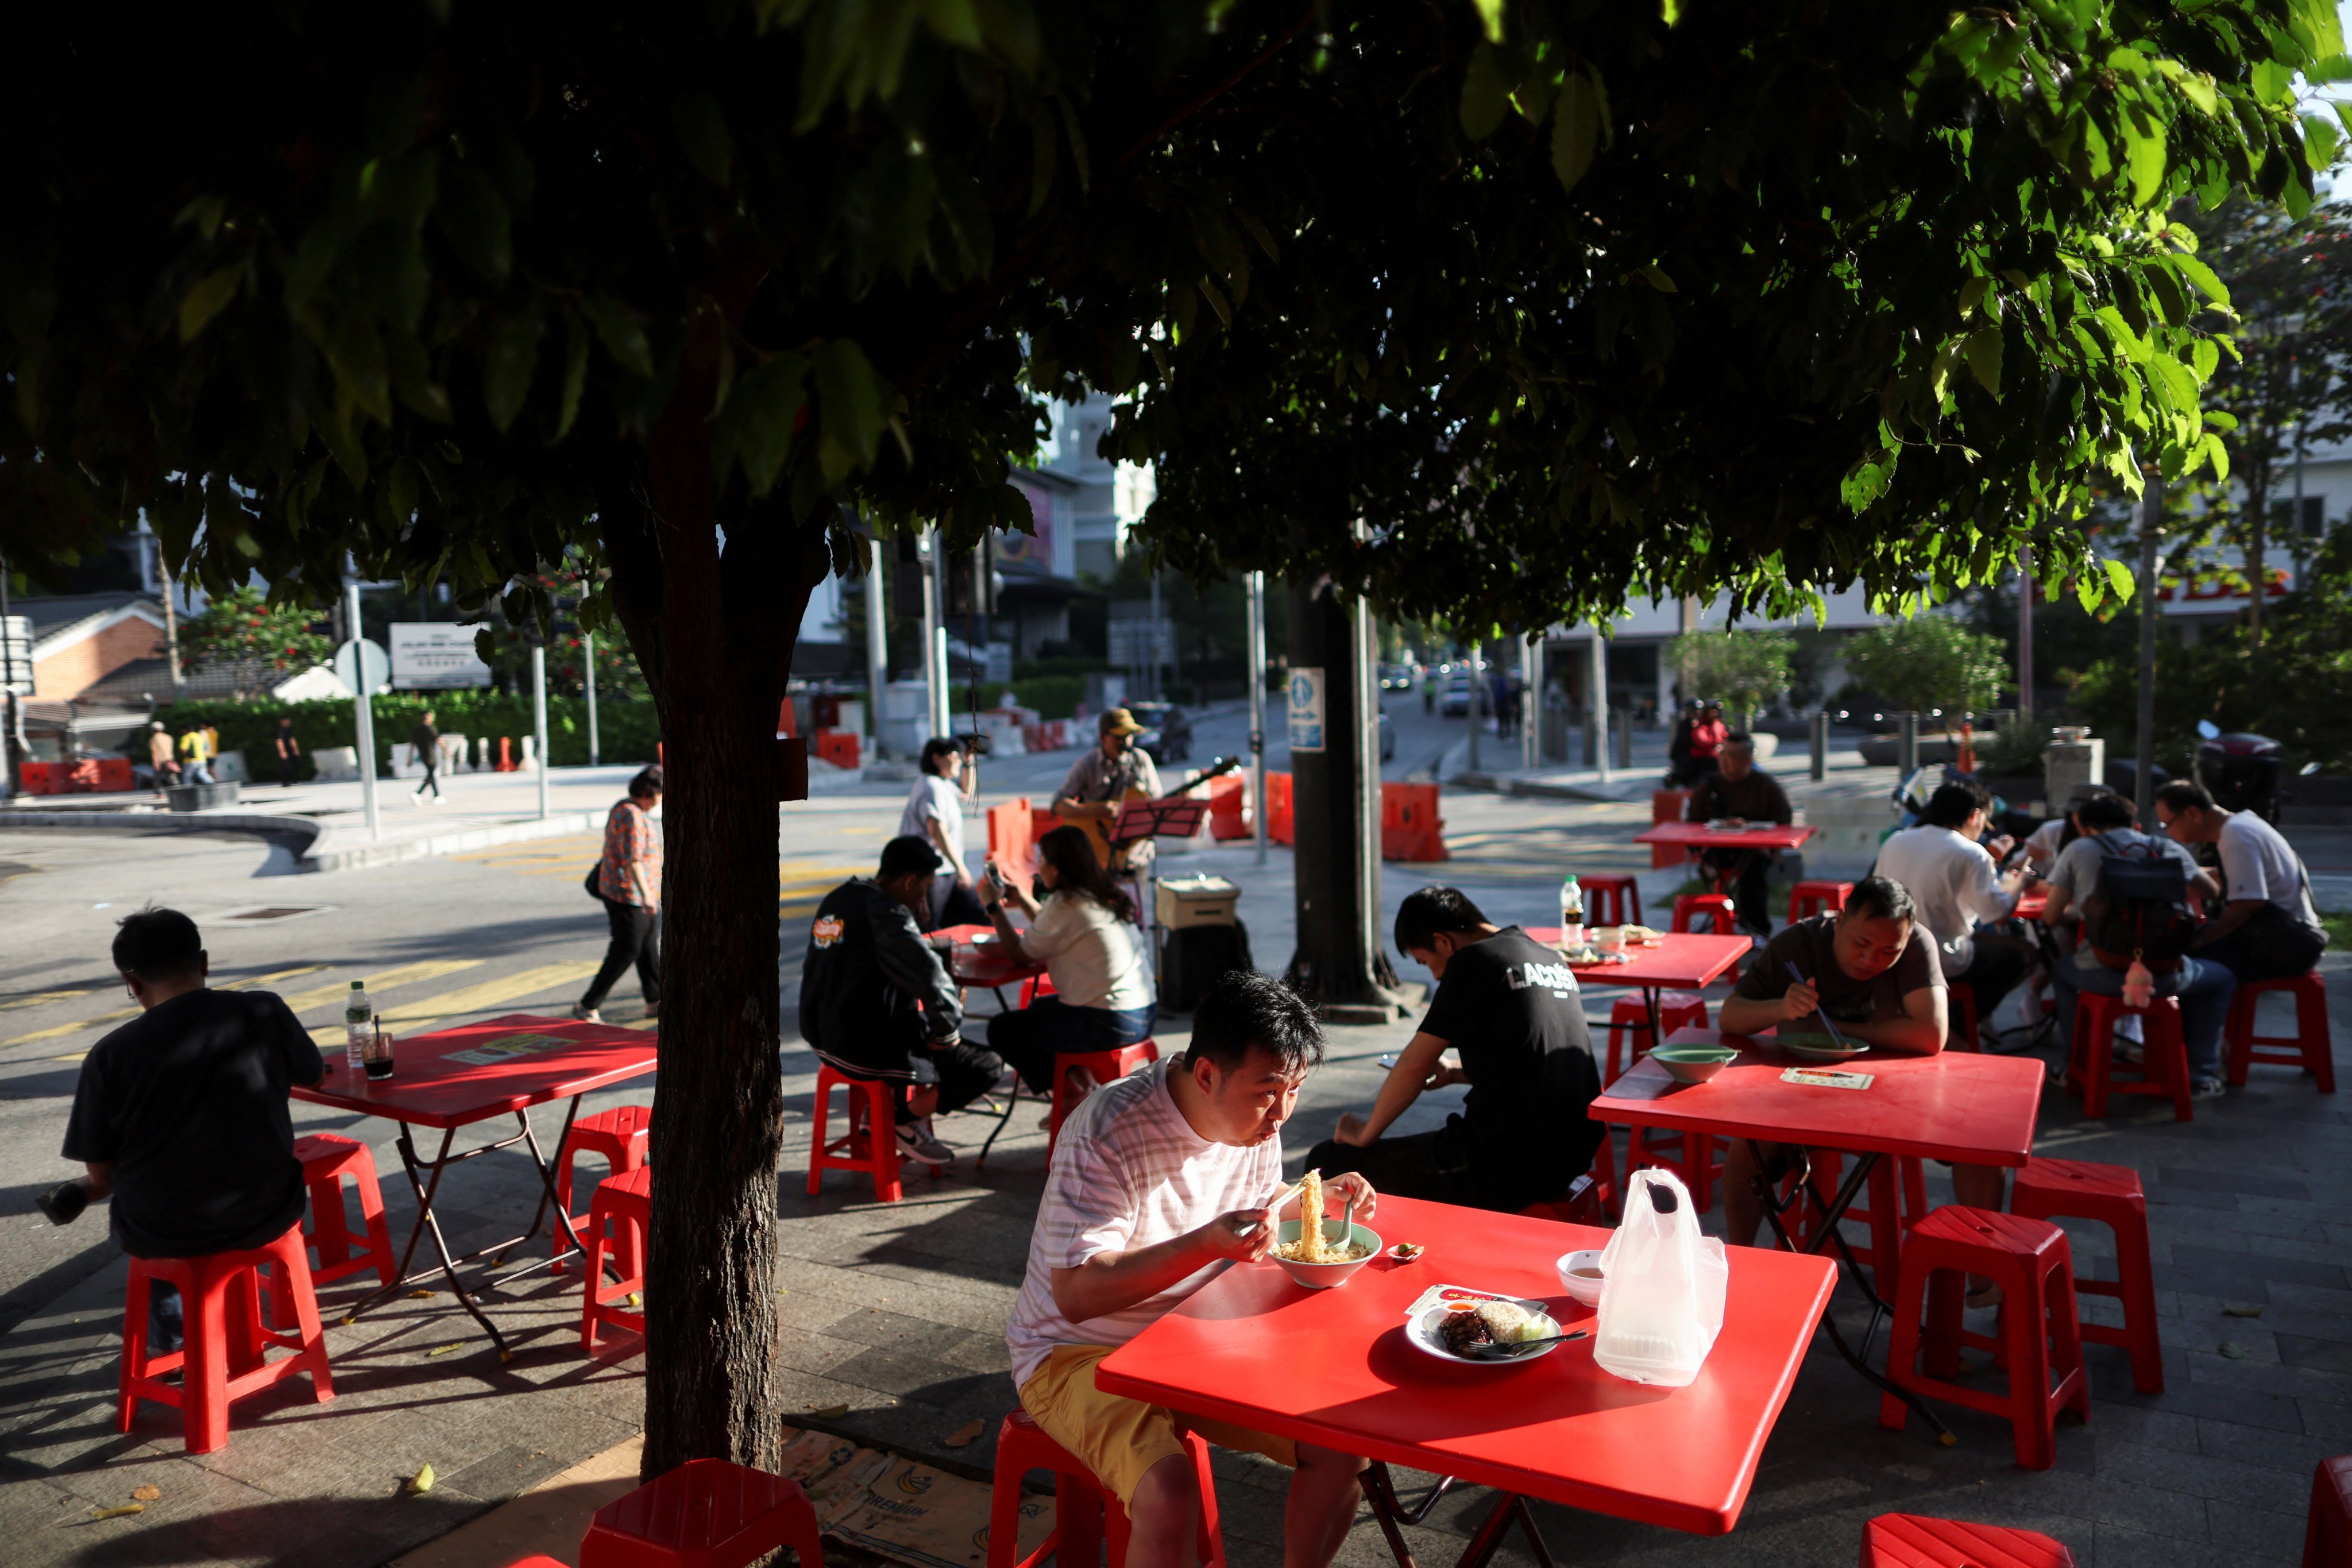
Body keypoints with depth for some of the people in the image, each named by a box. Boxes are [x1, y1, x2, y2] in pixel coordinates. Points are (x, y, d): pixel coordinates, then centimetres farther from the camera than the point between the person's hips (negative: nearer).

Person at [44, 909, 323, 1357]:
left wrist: (83, 1188, 17)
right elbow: (313, 1074, 8)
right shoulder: (265, 1012, -11)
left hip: (161, 1236, 0)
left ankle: (166, 1340, 49)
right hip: (266, 1216, 1)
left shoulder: (109, 1055, -14)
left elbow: (101, 1174, -7)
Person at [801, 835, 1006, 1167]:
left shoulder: (837, 899, 7)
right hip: (864, 1049, -9)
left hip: (823, 1033, 9)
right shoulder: (886, 914, -21)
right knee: (988, 1067, -3)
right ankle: (906, 1118, 7)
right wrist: (948, 1030, -10)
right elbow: (929, 976, -27)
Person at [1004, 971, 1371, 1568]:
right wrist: (1206, 1244, -39)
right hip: (1079, 1353, -6)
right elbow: (1076, 1294, -30)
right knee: (1169, 1496, -31)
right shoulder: (1109, 1132, -27)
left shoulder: (1256, 1120, -4)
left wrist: (1318, 1199, -5)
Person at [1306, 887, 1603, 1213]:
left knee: (1326, 1162, -2)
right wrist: (1455, 1074, 29)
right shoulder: (1550, 958, 14)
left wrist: (1367, 1133, 4)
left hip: (1506, 1170, -10)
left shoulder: (1475, 960, -10)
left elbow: (1416, 1063, -9)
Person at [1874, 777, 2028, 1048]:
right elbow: (1995, 910, -13)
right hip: (1941, 962, -7)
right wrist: (2014, 886, 11)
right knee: (2013, 956, 18)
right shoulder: (1972, 854, -12)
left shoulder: (1894, 843, 6)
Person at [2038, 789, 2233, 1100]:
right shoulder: (2169, 850, 8)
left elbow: (2052, 917, 5)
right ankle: (2201, 1077, 26)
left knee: (2061, 972, 35)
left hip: (2102, 975, 0)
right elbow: (2212, 892, 23)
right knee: (2222, 980, 32)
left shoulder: (2079, 850, 4)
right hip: (2164, 976, 1)